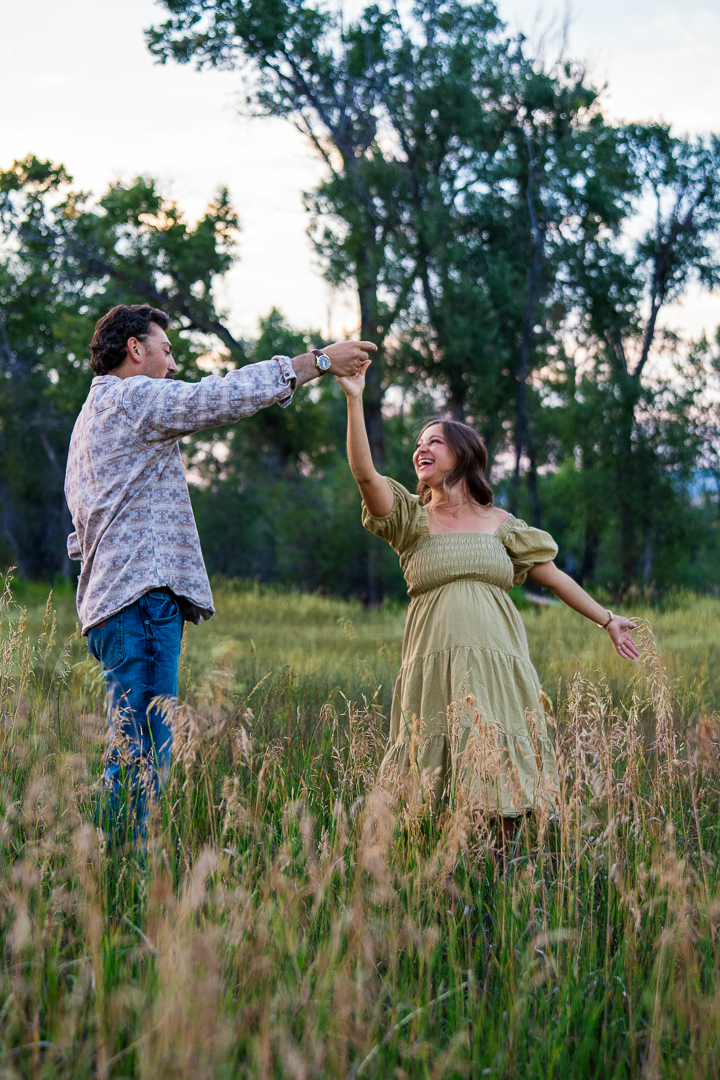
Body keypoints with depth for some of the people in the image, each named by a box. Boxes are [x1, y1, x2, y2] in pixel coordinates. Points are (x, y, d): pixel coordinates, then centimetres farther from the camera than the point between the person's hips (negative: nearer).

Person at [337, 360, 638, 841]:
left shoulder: (500, 524, 13)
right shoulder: (413, 520, 7)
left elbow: (553, 575, 18)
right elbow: (365, 473, -9)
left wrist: (606, 619, 19)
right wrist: (355, 400, -17)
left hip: (498, 664, 1)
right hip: (435, 668, -1)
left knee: (502, 773, -1)